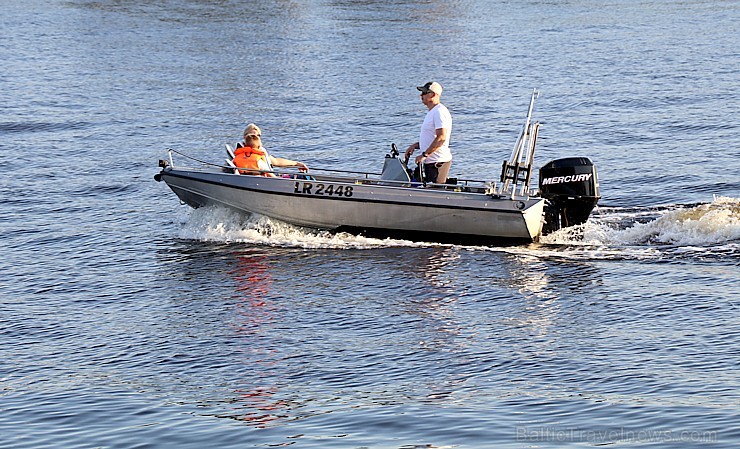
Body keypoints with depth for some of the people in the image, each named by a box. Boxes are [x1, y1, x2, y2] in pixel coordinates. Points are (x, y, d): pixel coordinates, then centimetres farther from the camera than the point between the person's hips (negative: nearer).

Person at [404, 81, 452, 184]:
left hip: (438, 162, -11)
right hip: (430, 162, 11)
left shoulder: (440, 112, -14)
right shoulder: (432, 113, 21)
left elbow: (441, 138, -23)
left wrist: (424, 155, -23)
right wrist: (415, 145, 14)